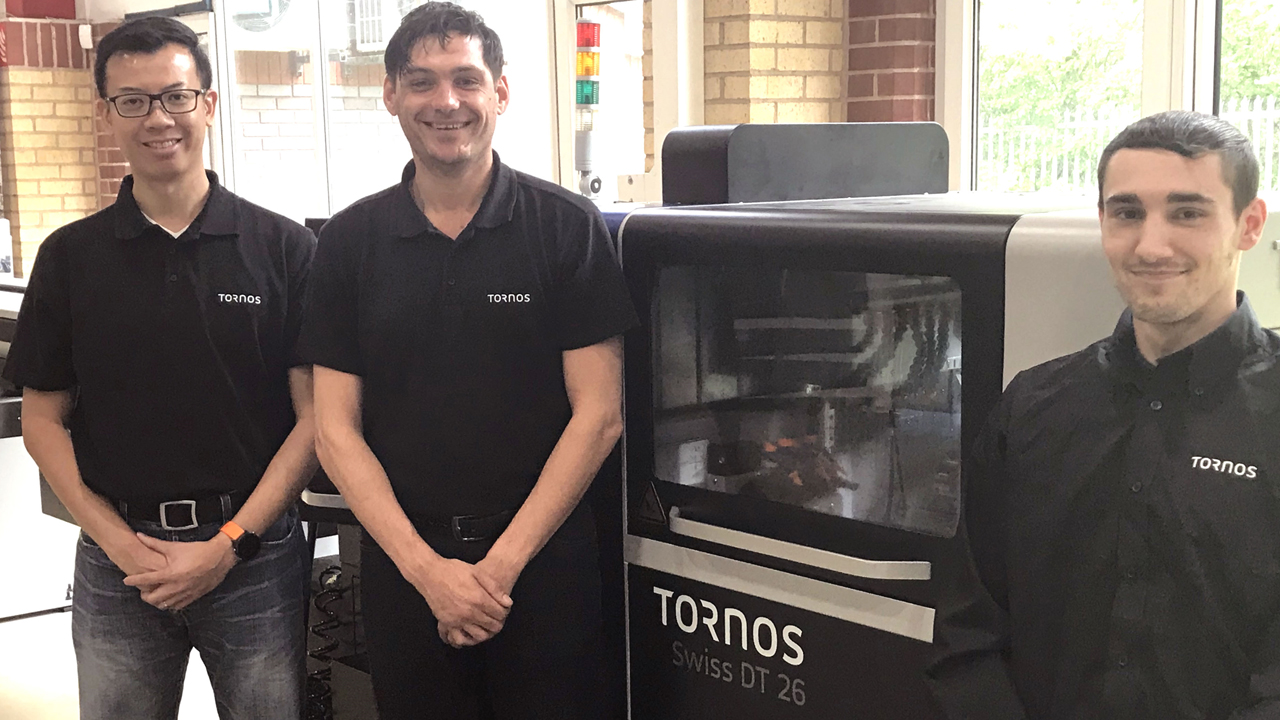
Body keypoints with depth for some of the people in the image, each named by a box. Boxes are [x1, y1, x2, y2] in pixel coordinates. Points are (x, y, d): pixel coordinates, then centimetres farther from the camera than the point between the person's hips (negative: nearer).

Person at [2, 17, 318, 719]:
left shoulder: (283, 247, -2)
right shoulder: (69, 256, 4)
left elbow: (315, 415, -3)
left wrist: (231, 544, -11)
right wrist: (120, 542, -7)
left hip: (254, 551, -1)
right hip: (117, 558, 2)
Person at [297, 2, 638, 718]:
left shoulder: (566, 224, -4)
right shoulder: (351, 241, 3)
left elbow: (599, 415, -6)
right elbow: (337, 429, 1)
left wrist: (501, 563, -11)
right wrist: (425, 568, -10)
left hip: (545, 557, -2)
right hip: (403, 563, 2)